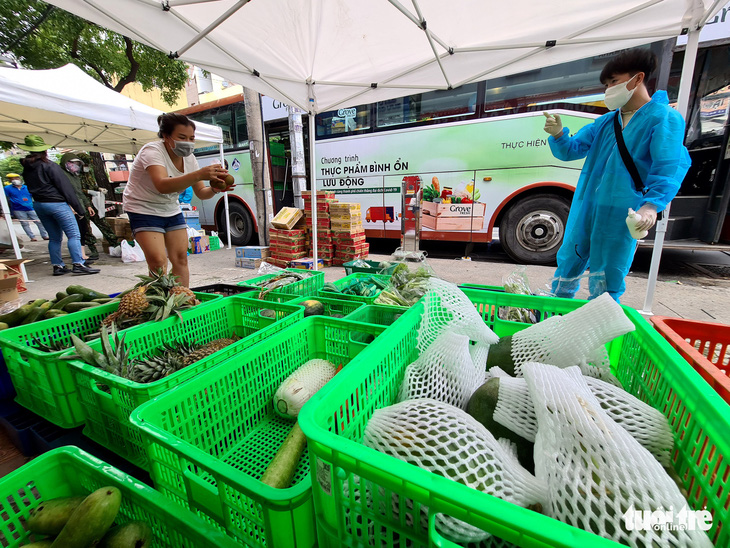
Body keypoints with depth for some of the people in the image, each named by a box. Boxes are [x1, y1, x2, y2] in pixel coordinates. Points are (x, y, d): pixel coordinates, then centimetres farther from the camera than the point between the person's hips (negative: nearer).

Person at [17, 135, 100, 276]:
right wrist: (77, 207, -10)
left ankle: (58, 266, 13)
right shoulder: (50, 166, -9)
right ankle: (78, 264, -18)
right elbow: (65, 187, -12)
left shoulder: (26, 168, 14)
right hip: (56, 203, -8)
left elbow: (31, 188, 16)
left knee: (54, 237, 12)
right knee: (74, 234, -10)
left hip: (38, 205, 8)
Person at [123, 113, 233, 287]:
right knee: (158, 262, -17)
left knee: (181, 259, 1)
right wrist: (199, 174, -53)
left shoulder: (189, 158, -3)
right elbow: (162, 186, -42)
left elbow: (201, 193, -4)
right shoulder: (152, 151, -22)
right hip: (143, 210, -6)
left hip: (171, 210, 6)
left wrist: (215, 189, -28)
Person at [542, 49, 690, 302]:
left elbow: (670, 166, -14)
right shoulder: (606, 122, 16)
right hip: (585, 208, 6)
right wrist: (558, 135, -9)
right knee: (568, 264, 13)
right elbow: (570, 150, 12)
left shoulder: (665, 118, -3)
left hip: (621, 214, -6)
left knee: (605, 282, 2)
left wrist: (652, 204, -29)